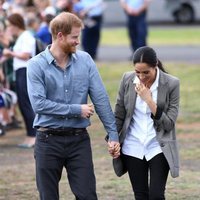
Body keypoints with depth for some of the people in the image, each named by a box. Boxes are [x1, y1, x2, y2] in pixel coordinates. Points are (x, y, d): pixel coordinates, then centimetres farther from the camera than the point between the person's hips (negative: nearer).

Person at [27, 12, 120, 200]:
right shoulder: (37, 65, -7)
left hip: (79, 139, 2)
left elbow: (101, 99, 0)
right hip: (48, 140, -2)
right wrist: (76, 110, -15)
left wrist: (113, 134, -4)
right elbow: (38, 103, -17)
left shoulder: (85, 60, 1)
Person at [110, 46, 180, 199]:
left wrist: (149, 100, -21)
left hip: (159, 148, -3)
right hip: (133, 148, 3)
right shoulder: (127, 80, -3)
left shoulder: (171, 84, -11)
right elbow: (119, 115, 7)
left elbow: (169, 123, -12)